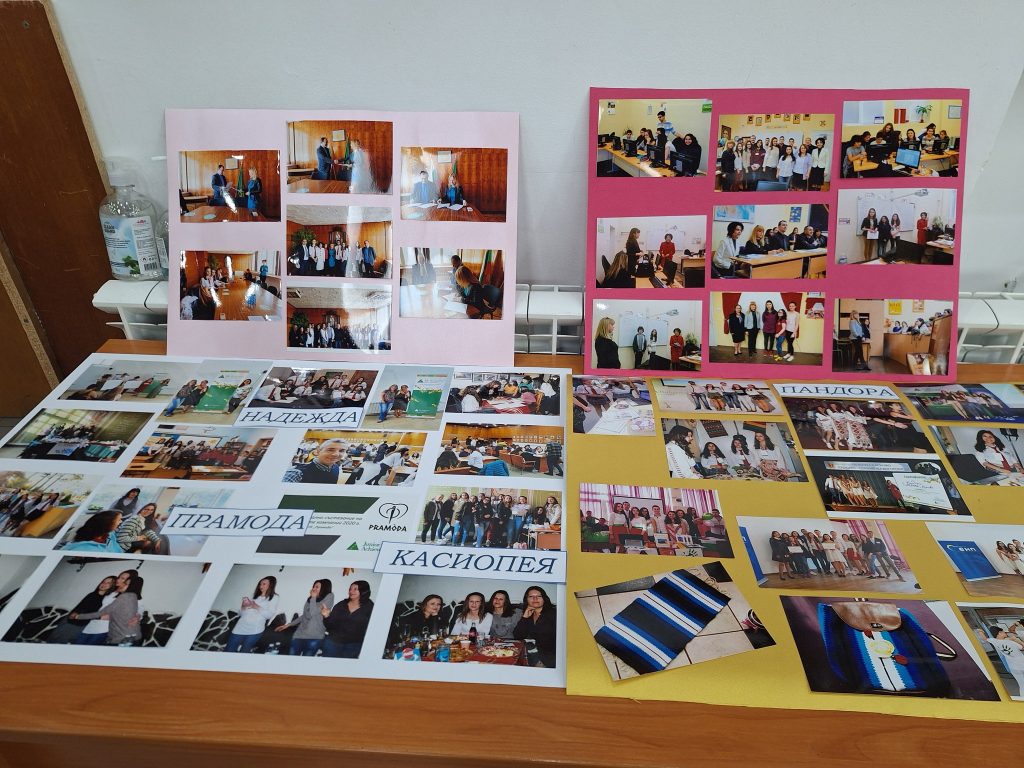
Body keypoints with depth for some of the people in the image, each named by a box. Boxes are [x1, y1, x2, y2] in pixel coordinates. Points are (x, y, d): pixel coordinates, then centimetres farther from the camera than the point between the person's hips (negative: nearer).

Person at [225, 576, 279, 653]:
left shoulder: (273, 598, 9)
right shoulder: (254, 597, 21)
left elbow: (269, 614, -4)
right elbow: (240, 613, 18)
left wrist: (256, 607, -9)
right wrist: (243, 607, -2)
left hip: (255, 630, -4)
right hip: (241, 627, 4)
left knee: (243, 652, -9)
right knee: (228, 651, -4)